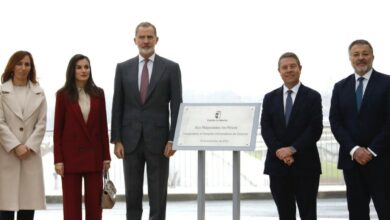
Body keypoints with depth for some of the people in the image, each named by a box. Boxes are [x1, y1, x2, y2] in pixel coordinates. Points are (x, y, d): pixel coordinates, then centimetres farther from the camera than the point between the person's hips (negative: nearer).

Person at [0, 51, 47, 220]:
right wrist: (15, 146, -12)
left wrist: (29, 147, -7)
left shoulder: (38, 93, 10)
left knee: (29, 202, 2)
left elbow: (41, 124, 5)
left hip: (31, 154, 3)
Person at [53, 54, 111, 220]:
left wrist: (106, 156, 3)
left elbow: (103, 127, 6)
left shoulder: (98, 94, 5)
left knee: (94, 202, 6)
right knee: (71, 203, 4)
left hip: (93, 155, 2)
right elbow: (58, 129, -2)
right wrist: (58, 159, -7)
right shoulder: (63, 95, -2)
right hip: (71, 155, -2)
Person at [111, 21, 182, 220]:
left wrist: (172, 140, -9)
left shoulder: (171, 68, 1)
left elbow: (176, 107, -2)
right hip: (131, 140, 2)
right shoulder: (123, 68, 7)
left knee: (158, 195, 3)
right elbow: (117, 106, 6)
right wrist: (116, 140, -1)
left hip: (158, 140, -2)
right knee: (132, 194, 8)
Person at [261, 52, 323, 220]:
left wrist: (292, 149, -15)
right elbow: (265, 129, 3)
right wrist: (279, 151, -13)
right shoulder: (270, 98, 11)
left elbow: (315, 129, -7)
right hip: (277, 164, 3)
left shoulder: (313, 97, 2)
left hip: (305, 164, -2)